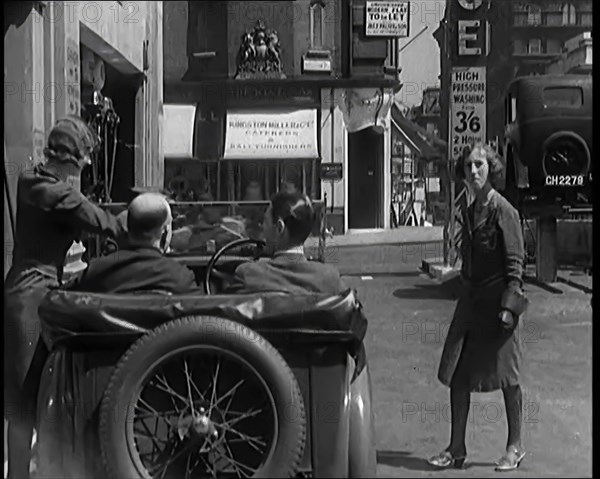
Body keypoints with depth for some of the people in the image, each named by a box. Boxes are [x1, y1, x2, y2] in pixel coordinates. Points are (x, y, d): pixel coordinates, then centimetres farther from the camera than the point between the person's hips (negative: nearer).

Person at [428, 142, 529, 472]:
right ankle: (456, 449, 15)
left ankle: (515, 447, 18)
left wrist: (509, 305, -18)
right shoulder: (469, 212, 11)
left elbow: (515, 262, -13)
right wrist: (468, 292, 17)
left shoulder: (503, 211, -11)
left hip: (498, 299, -7)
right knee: (457, 374, 6)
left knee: (506, 376, 3)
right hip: (471, 298, 7)